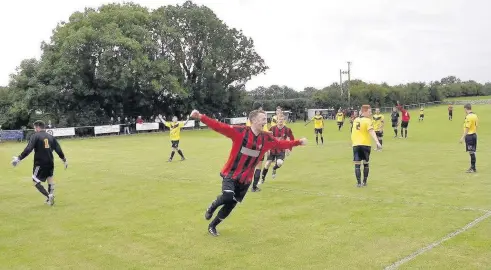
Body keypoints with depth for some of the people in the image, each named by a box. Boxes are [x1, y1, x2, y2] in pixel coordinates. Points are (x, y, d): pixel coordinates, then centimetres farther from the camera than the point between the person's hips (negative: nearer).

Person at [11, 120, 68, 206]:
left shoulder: (35, 136, -5)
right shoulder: (51, 137, 11)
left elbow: (28, 149, -16)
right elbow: (58, 150, 11)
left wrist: (19, 158, -16)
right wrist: (64, 160, 20)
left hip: (40, 163, -6)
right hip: (50, 162, 6)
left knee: (36, 181, 2)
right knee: (50, 178, 21)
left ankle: (48, 196, -12)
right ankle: (51, 197, 22)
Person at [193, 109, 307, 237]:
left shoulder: (266, 138, -1)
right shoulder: (240, 131, -17)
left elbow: (281, 144, 13)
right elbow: (219, 127, -24)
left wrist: (298, 142, 7)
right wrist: (201, 117, -35)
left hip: (245, 178, 5)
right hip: (230, 174, -5)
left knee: (231, 205, 10)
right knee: (227, 196, -29)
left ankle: (212, 226, 33)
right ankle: (211, 208, 7)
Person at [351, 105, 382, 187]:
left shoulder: (355, 120, 8)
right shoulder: (367, 120, -10)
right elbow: (371, 132, -24)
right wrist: (377, 142, -32)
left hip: (356, 144, 3)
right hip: (365, 144, -3)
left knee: (357, 164, 1)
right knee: (366, 163, 13)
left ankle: (359, 183, -2)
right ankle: (364, 182, 17)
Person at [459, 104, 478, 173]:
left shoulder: (468, 117, -17)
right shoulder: (475, 116, 10)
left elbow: (467, 128, -20)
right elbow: (476, 126, 16)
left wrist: (463, 137, -18)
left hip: (469, 136, -9)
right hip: (474, 135, 9)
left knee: (471, 152, -5)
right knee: (473, 152, 14)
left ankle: (473, 168, -1)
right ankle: (472, 167, 22)